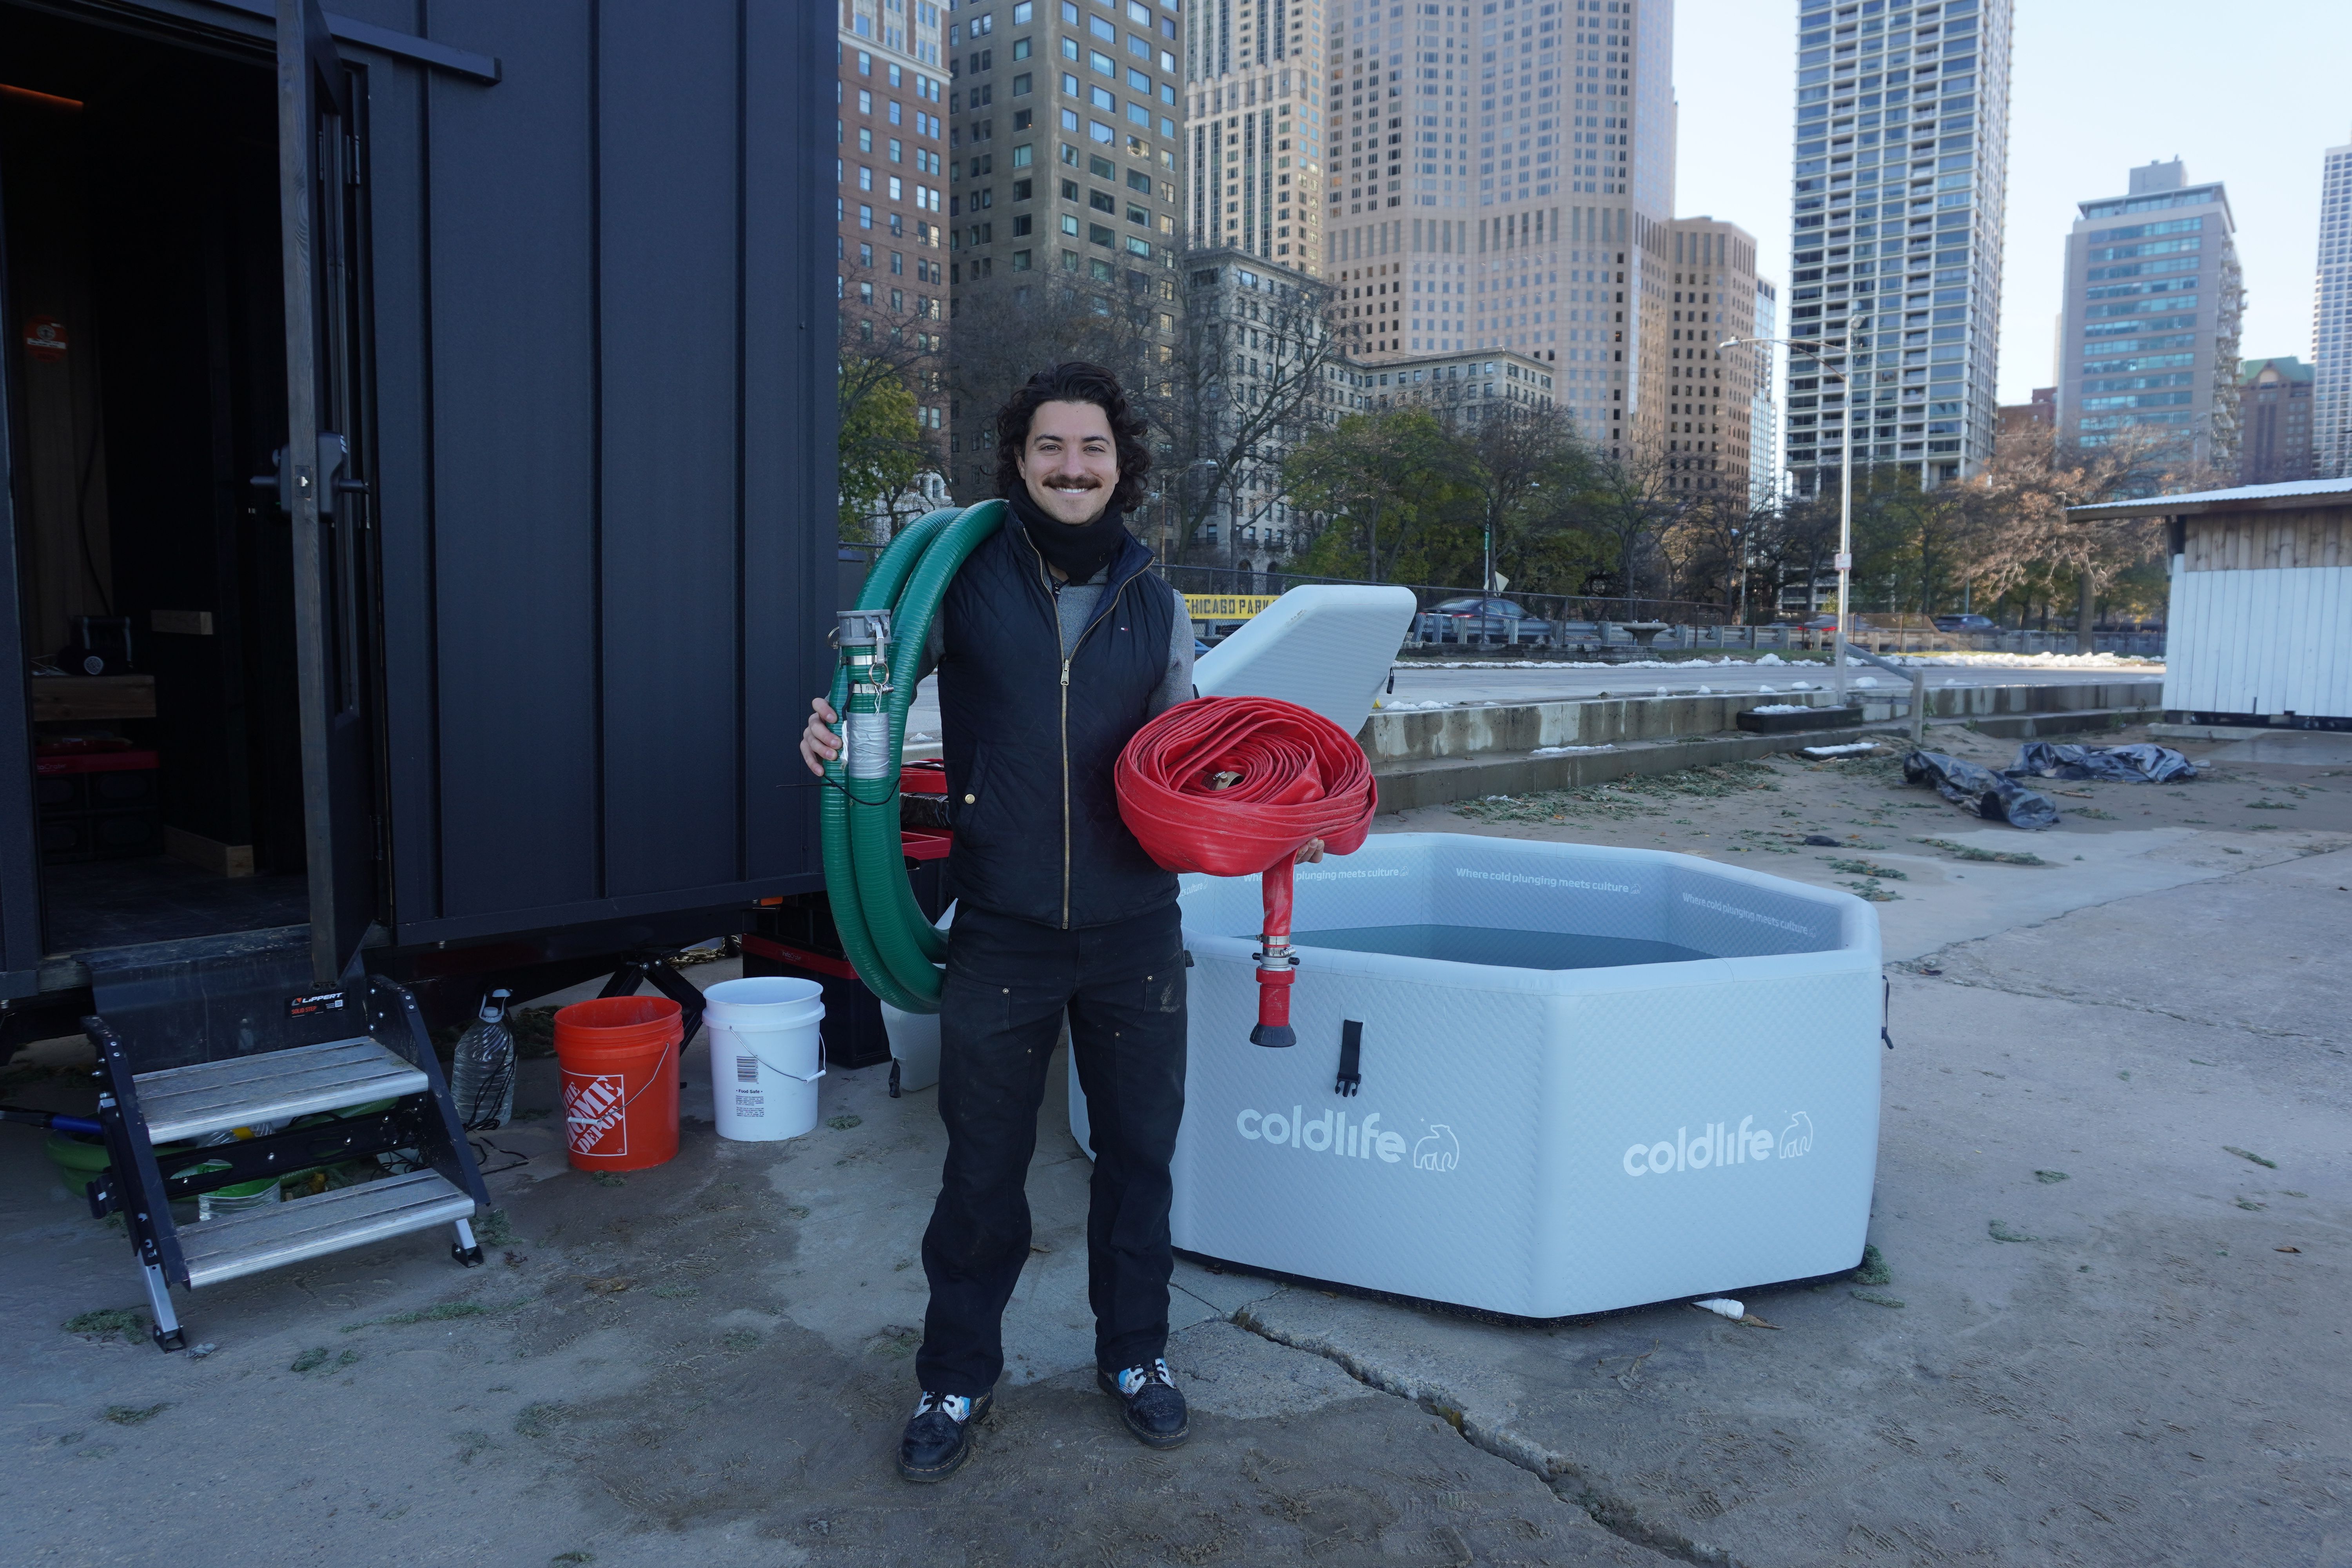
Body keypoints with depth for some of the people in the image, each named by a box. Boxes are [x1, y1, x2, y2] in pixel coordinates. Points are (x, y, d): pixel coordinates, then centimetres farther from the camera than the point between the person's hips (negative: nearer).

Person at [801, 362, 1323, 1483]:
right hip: (1003, 932, -2)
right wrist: (829, 734, -21)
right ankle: (957, 1378, 32)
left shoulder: (1155, 606, 6)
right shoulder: (964, 581, -3)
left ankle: (1134, 1353, 37)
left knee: (1139, 1151, 15)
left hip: (1134, 932, 3)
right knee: (982, 1166, 10)